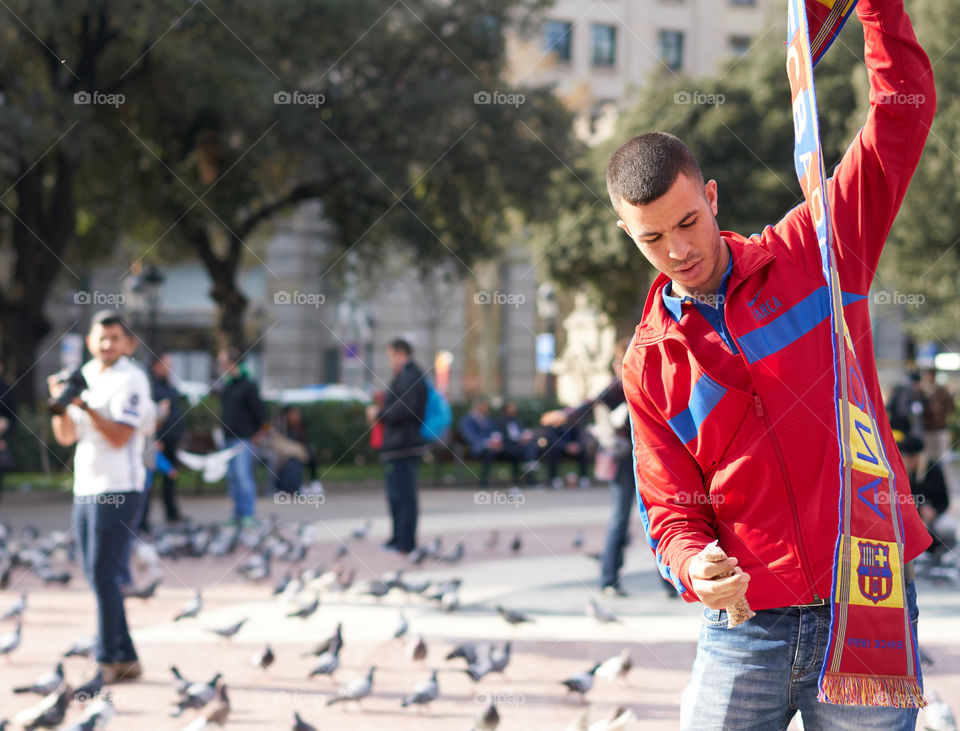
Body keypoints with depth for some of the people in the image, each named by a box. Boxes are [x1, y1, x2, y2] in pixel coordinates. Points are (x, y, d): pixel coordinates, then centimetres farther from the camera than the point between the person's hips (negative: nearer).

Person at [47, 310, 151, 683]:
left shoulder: (131, 380, -7)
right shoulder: (82, 376, 14)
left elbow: (119, 436, -16)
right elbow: (66, 437, 12)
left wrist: (85, 405, -23)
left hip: (118, 489, -8)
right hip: (85, 489, 8)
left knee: (104, 575, -10)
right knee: (96, 577, 9)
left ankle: (108, 660, -6)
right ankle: (126, 659, 14)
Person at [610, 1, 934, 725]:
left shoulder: (815, 254, 3)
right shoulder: (649, 363, 6)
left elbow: (904, 111, 2)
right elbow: (672, 508, 3)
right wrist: (693, 567, -18)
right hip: (746, 628, 1)